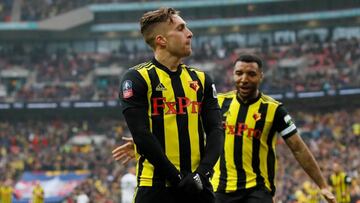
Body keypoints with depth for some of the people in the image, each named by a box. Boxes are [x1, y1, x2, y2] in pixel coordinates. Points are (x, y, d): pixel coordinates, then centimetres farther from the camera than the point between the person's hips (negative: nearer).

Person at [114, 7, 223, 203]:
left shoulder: (201, 79, 14)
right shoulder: (137, 78, -3)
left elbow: (215, 130, 7)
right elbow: (142, 135, -11)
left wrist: (202, 172, -10)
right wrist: (177, 177, -14)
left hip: (198, 185, 5)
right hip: (156, 186, -5)